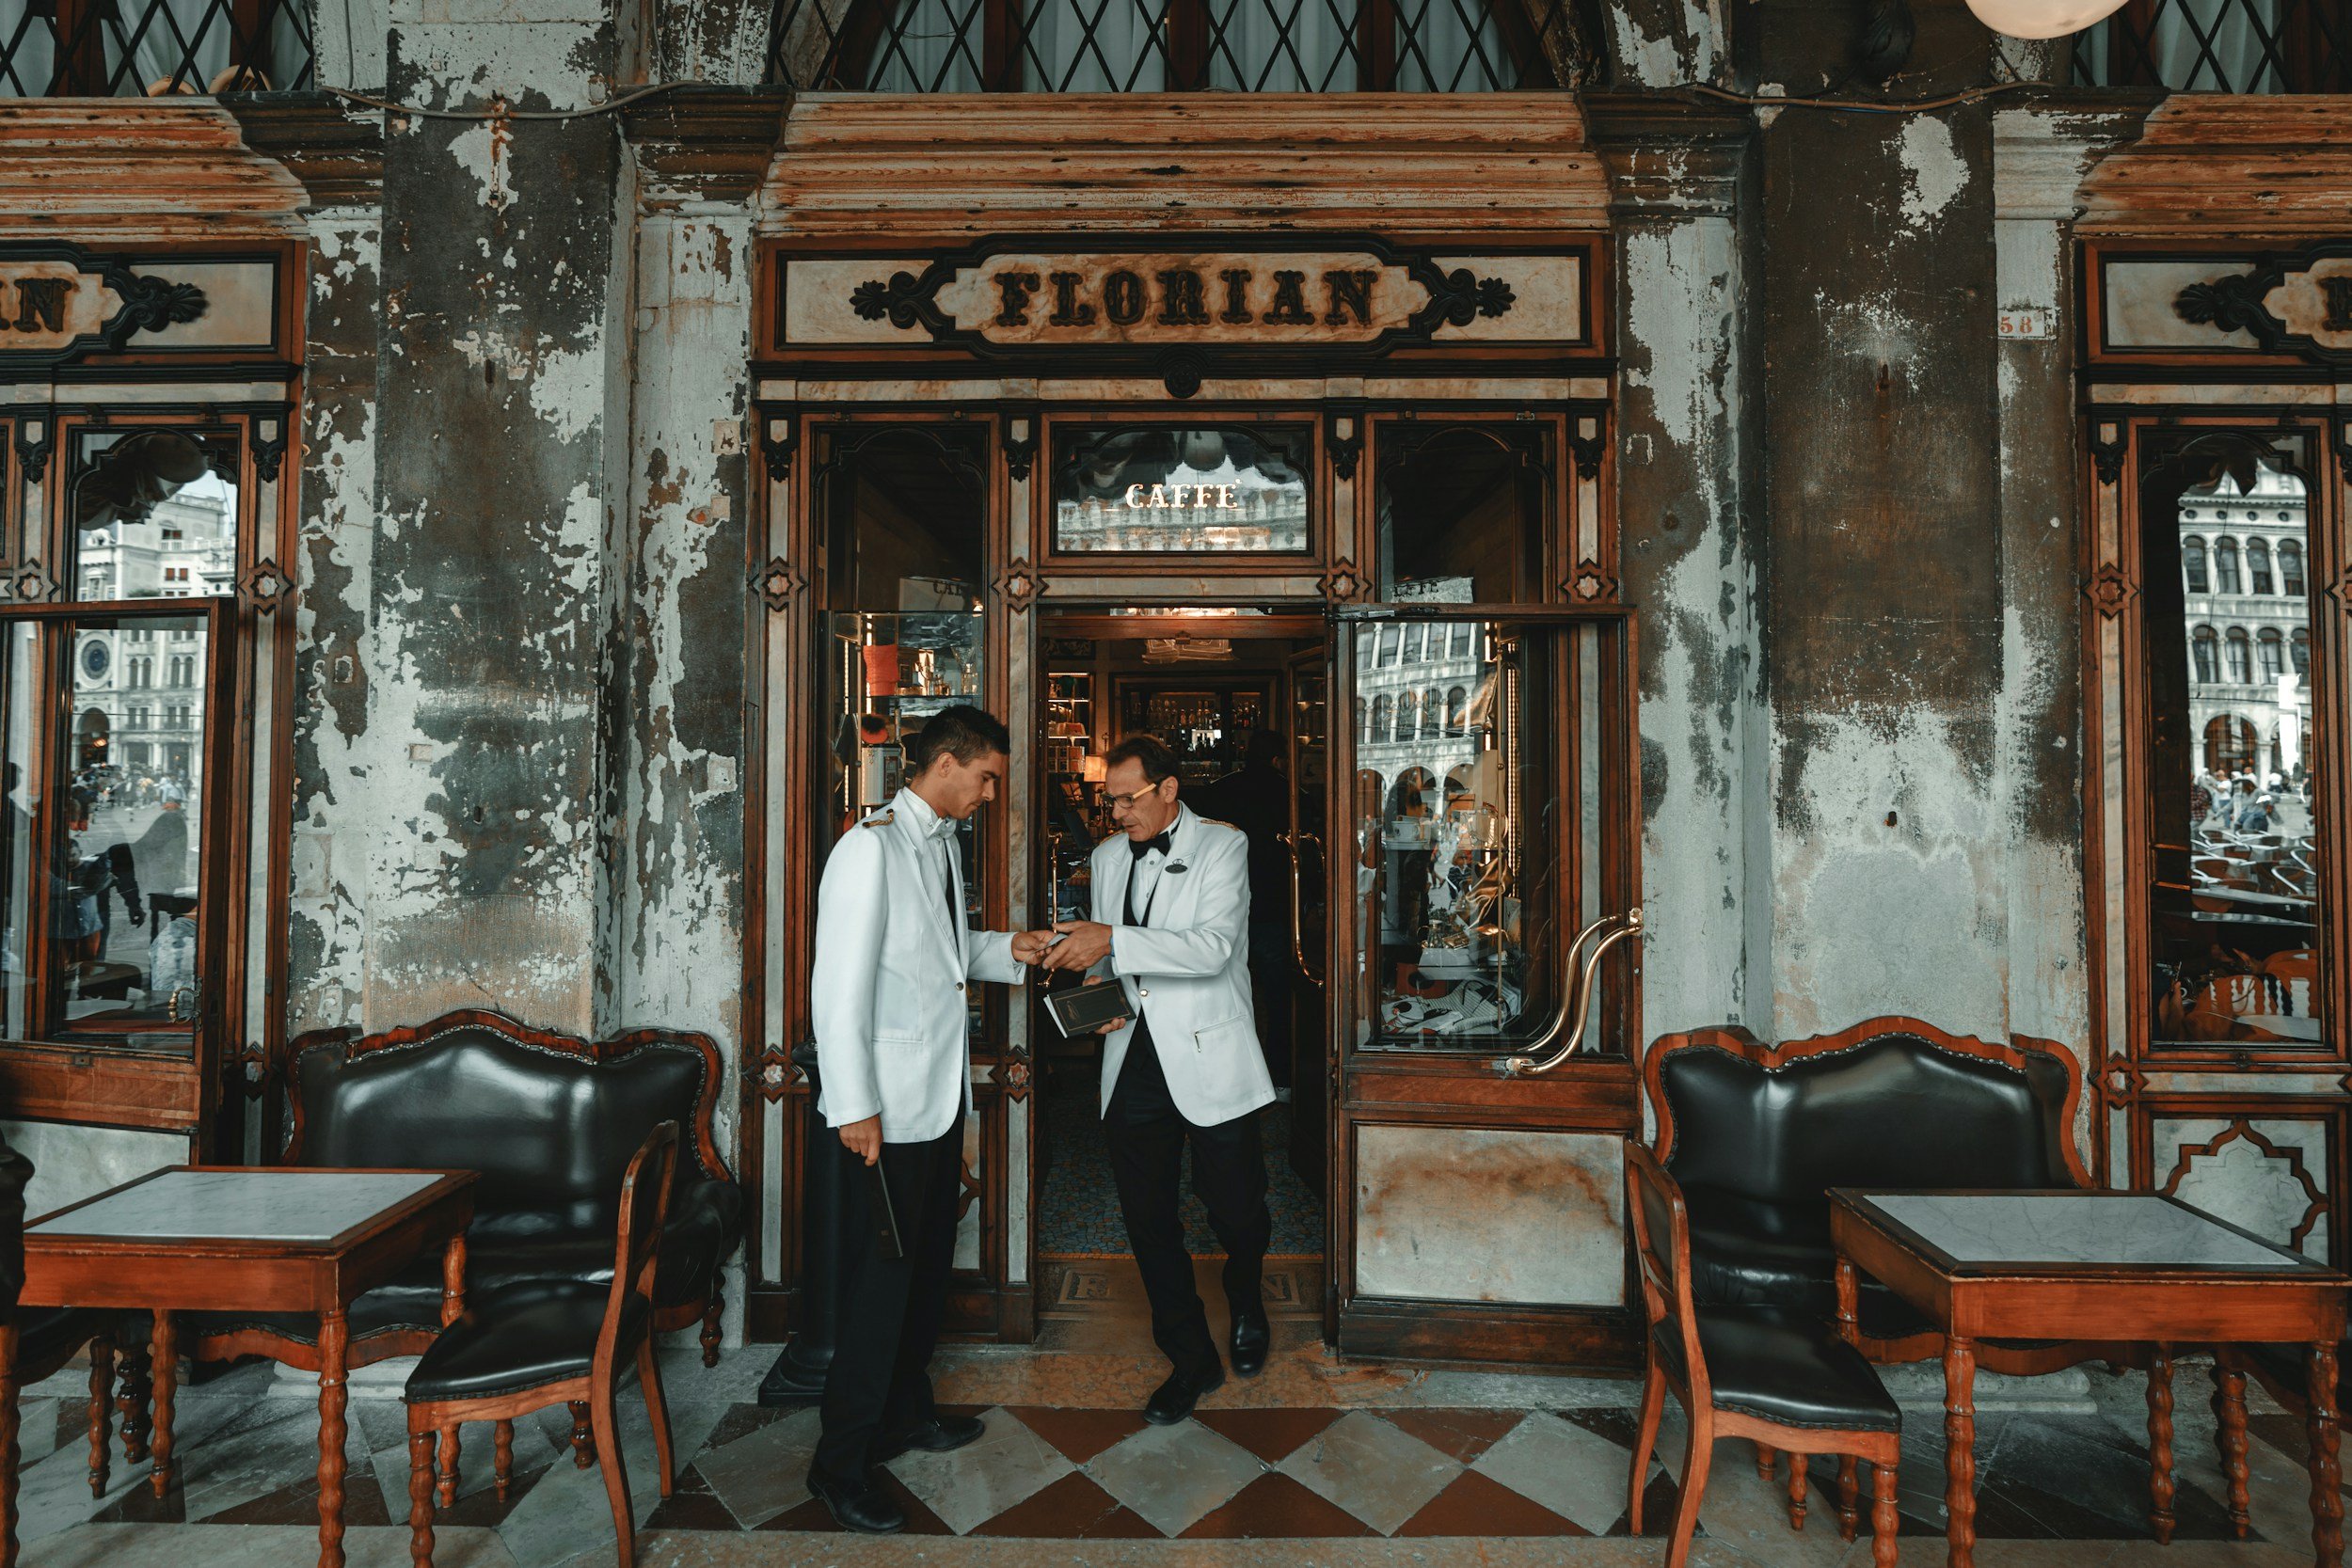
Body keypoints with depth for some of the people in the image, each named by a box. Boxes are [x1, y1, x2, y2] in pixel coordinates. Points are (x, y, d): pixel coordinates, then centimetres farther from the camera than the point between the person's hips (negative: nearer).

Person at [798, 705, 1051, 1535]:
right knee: (883, 1277, 0)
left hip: (942, 1094, 9)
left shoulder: (942, 843, 11)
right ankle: (841, 1461, 17)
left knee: (928, 1263, 19)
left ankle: (906, 1413, 37)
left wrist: (1007, 949, 5)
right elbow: (840, 984, -21)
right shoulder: (872, 846, -17)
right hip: (890, 1106, -9)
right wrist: (853, 1107, -22)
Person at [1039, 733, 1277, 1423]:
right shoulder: (1108, 855, 11)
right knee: (1147, 1220, 8)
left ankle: (1245, 1304, 41)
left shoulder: (1222, 846, -6)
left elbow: (1213, 946, -20)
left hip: (1208, 1057, -4)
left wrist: (1112, 940, -28)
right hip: (1134, 1061, 5)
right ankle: (1191, 1359, 28)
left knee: (1237, 1211, 6)